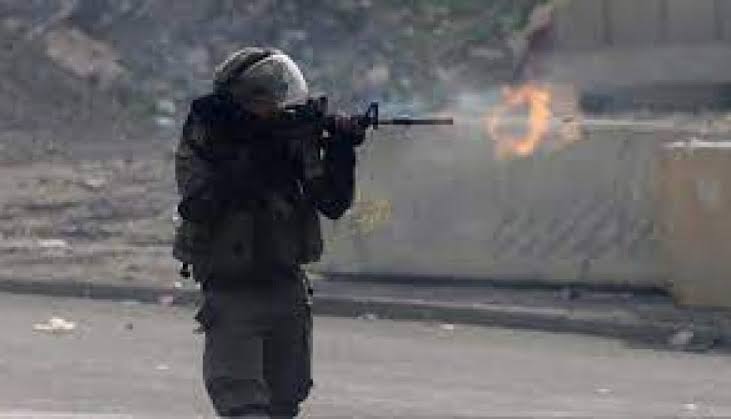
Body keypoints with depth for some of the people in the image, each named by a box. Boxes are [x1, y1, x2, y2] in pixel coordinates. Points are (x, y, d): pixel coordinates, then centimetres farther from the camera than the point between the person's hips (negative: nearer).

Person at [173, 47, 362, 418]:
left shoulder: (292, 139, 3)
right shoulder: (201, 145, -7)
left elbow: (333, 204, 1)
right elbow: (198, 208, -22)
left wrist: (340, 152, -16)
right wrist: (253, 163, -27)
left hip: (287, 288, 5)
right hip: (230, 292, -5)